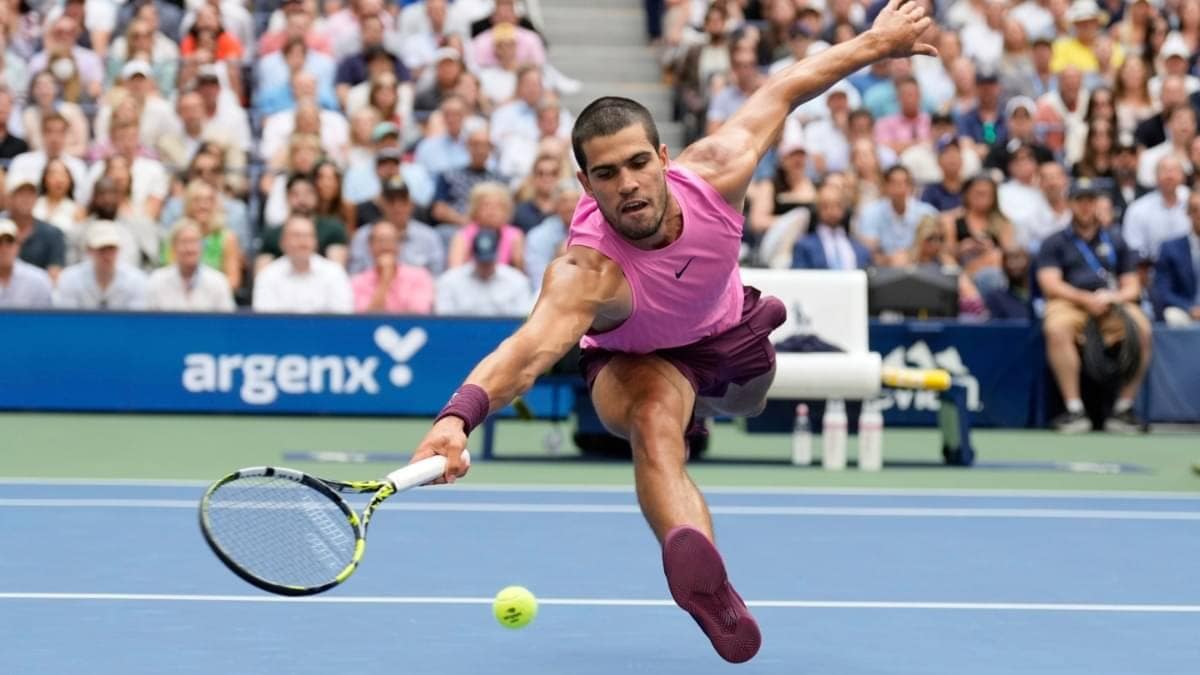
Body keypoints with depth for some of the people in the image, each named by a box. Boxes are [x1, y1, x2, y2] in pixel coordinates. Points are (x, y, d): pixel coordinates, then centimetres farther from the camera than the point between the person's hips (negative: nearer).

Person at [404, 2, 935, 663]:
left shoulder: (713, 172, -34)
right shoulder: (587, 272, -45)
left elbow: (780, 89, -17)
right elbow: (530, 348, -61)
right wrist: (458, 417, -81)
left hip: (727, 339, 5)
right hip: (636, 360, -5)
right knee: (655, 421, -39)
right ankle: (710, 588, -60)